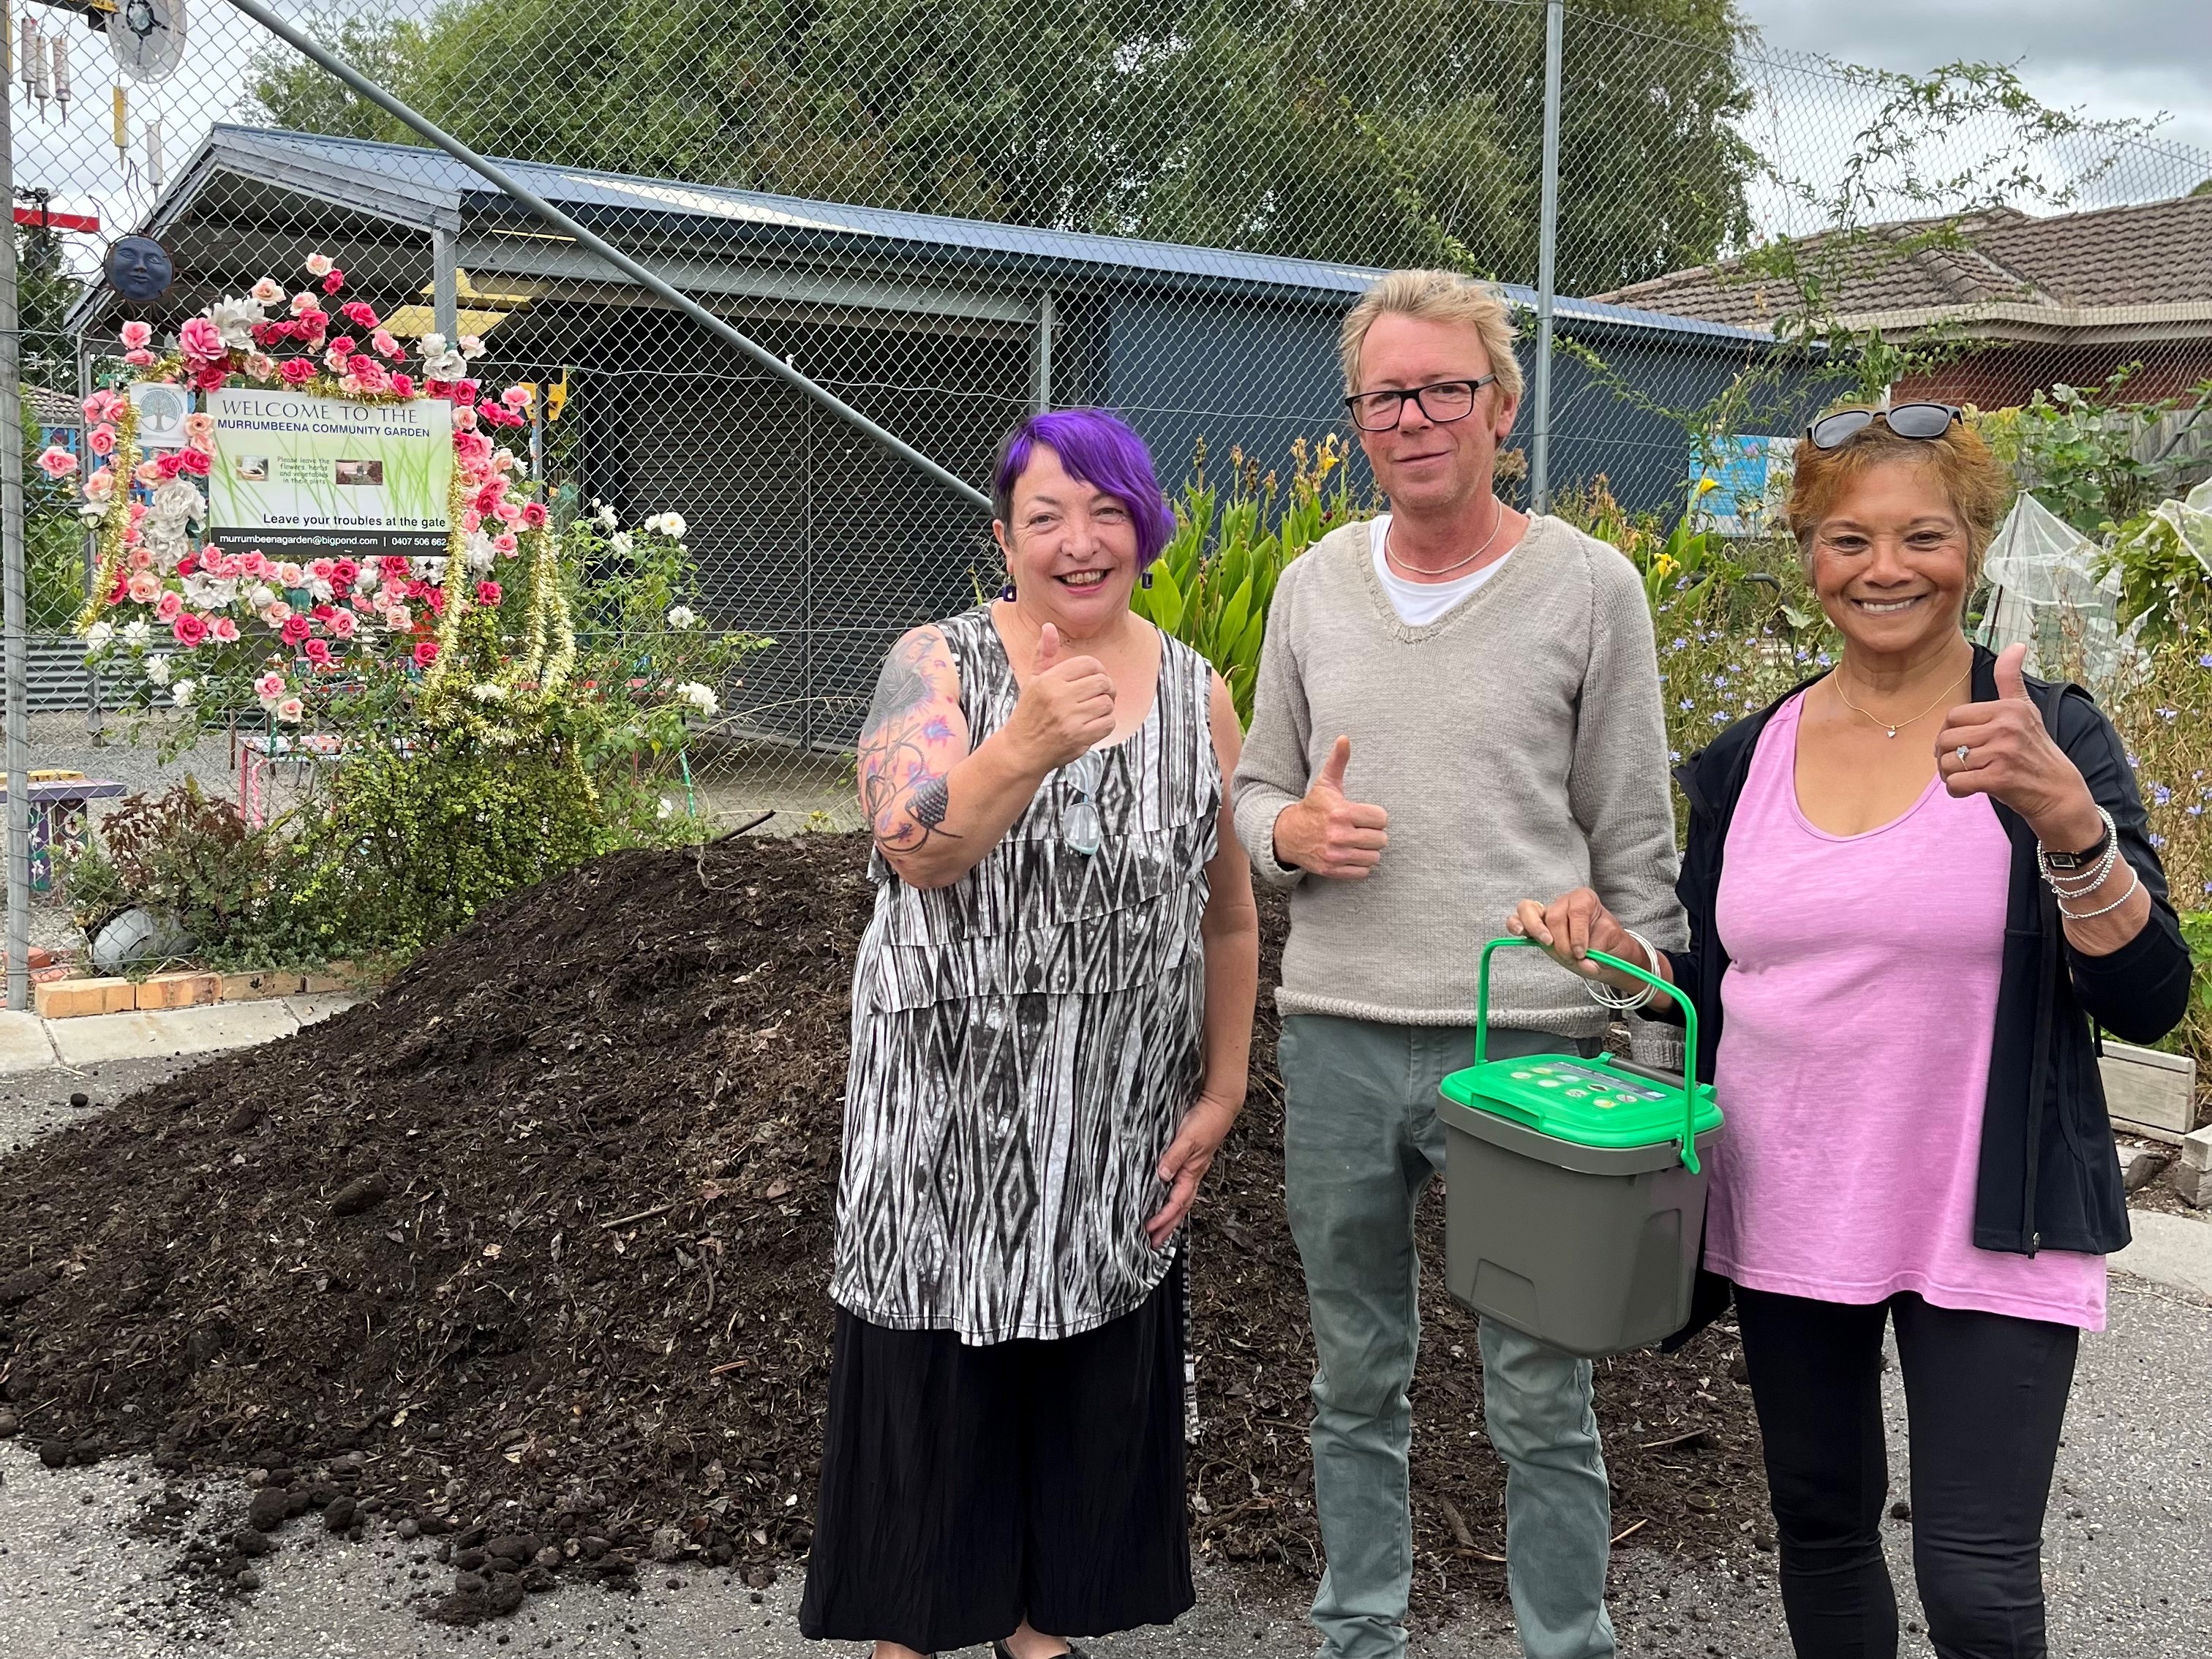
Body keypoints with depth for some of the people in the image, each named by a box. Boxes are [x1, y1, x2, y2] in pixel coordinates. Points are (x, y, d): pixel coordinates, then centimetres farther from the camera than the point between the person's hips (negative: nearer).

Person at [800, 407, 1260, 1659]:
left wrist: (1221, 1093, 4)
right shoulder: (938, 662, -4)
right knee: (939, 1378, 7)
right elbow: (917, 850, -21)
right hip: (950, 1109, -2)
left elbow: (1229, 920, 8)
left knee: (1093, 1376, 12)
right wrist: (1028, 741, -36)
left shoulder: (1198, 695, 5)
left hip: (1118, 1126, 3)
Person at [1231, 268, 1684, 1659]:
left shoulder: (1589, 586, -1)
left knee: (1542, 1401, 6)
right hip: (1336, 1042, 4)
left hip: (1524, 1046, -3)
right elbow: (1256, 796, 15)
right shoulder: (1315, 583, 8)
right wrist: (1293, 832, -8)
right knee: (1357, 1379, 16)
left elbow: (1635, 845, 1)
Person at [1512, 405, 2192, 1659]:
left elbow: (2150, 1002, -14)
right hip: (1788, 1216, 4)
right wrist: (1612, 950, -9)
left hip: (1985, 1226, -3)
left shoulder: (2049, 740, -7)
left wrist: (2065, 815, -30)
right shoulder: (1749, 759, 4)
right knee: (1821, 1523, 17)